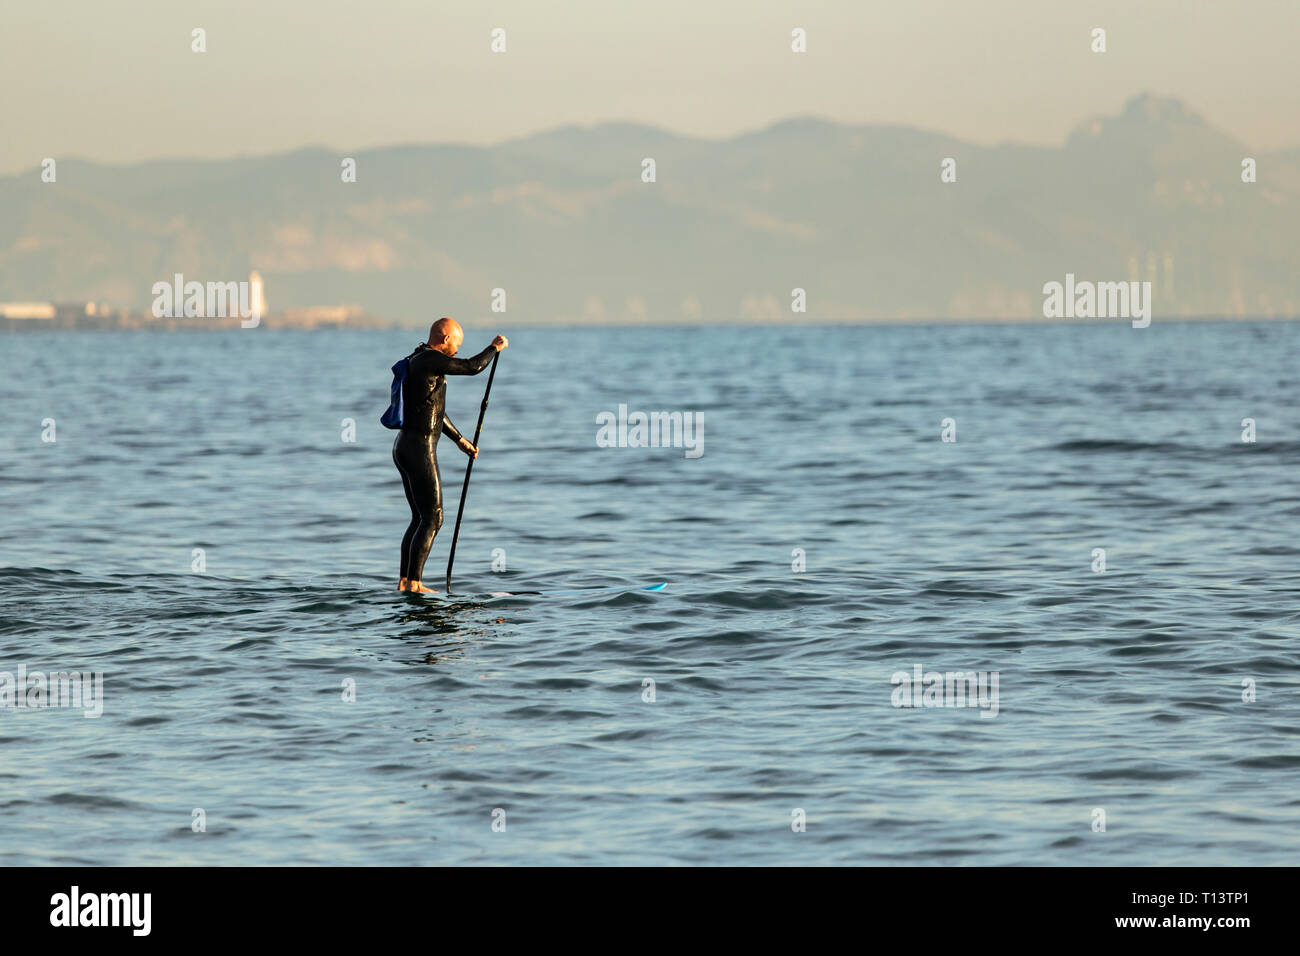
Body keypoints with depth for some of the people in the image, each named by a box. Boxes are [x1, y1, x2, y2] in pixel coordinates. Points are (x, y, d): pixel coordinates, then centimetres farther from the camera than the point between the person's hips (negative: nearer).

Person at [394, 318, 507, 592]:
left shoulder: (420, 361, 18)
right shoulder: (429, 360, -14)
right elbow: (472, 367, -19)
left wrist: (459, 440, 31)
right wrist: (494, 347, 0)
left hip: (405, 446, 10)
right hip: (420, 449, -10)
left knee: (420, 518, 14)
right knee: (432, 519, -6)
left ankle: (404, 582, 12)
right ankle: (413, 584, -9)